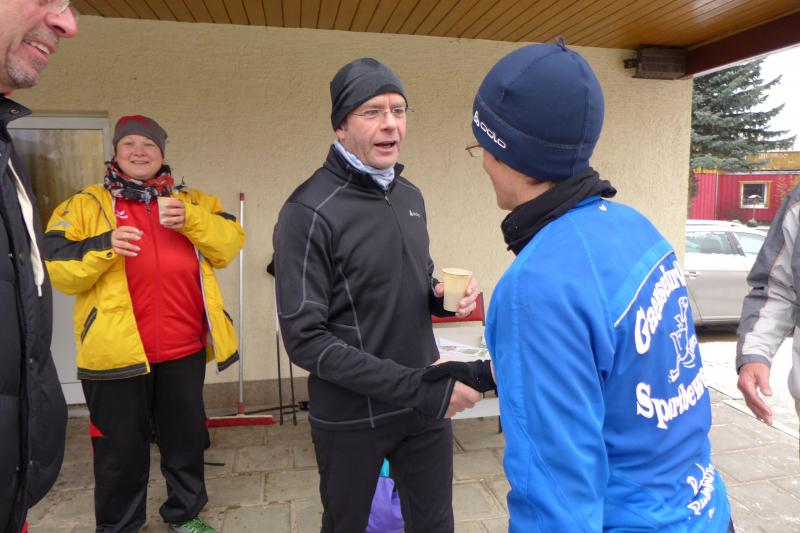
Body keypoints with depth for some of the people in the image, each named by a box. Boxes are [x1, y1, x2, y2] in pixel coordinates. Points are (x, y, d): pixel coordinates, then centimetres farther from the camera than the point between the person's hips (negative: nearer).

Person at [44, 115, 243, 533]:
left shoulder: (190, 201, 11)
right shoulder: (86, 205, 5)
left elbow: (230, 243, -2)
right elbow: (56, 268, -3)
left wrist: (190, 220, -18)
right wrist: (103, 247, -20)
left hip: (183, 350, 2)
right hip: (117, 351, -2)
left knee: (186, 438, 17)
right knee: (120, 449, 12)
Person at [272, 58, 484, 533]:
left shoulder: (411, 196, 5)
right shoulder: (310, 212, -17)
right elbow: (305, 340, -20)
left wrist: (443, 296, -6)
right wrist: (416, 388, -24)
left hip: (427, 403, 6)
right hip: (352, 416, -5)